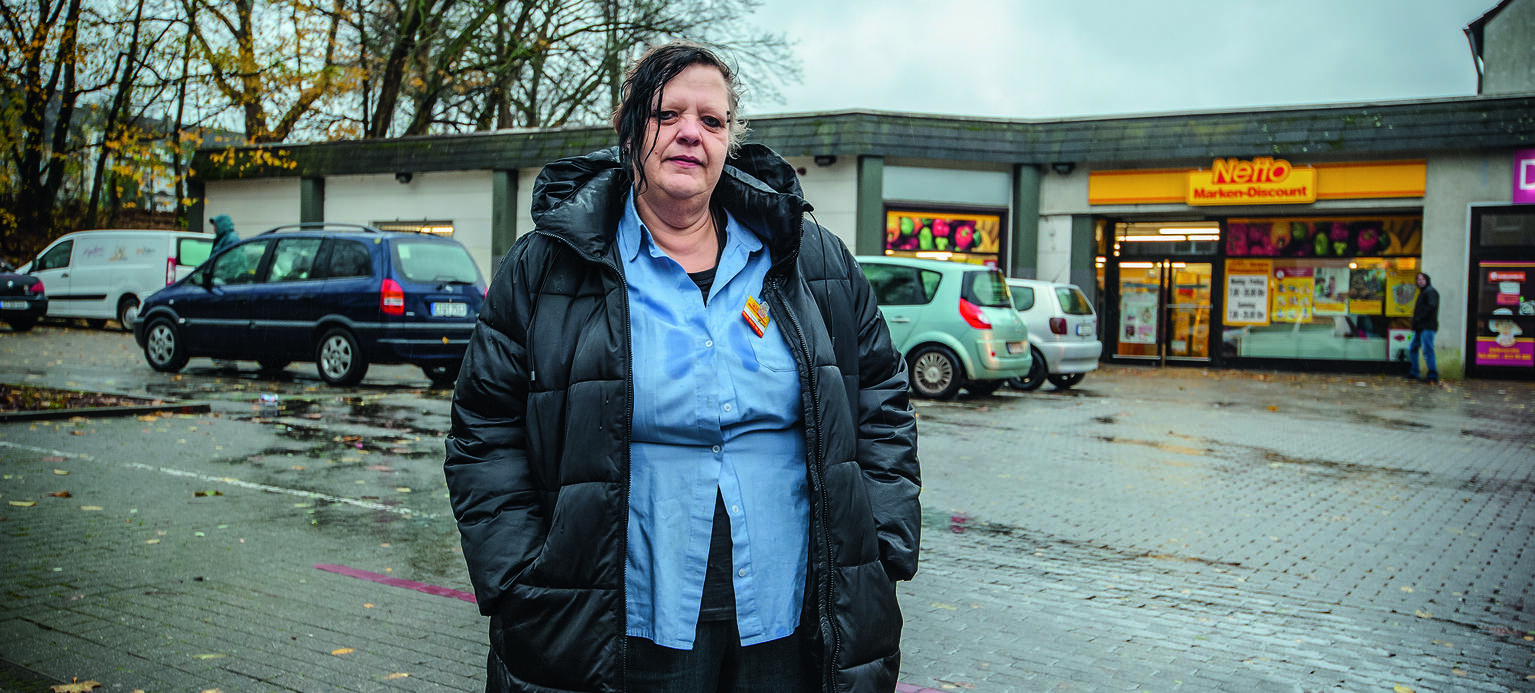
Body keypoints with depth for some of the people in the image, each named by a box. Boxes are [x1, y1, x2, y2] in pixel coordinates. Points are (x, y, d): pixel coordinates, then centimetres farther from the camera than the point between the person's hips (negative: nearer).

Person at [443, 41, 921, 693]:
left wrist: (884, 553, 2)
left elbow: (881, 405, 11)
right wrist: (525, 587, -8)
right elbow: (486, 438, 1)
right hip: (630, 631, -2)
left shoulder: (817, 262, 6)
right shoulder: (543, 269, -1)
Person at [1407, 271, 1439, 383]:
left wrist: (1419, 318, -18)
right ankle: (1413, 373, 22)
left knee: (1427, 350, -12)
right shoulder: (1423, 292, 23)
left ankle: (1433, 376, -11)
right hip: (1420, 328, 11)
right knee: (1412, 349, 14)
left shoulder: (1430, 292, -7)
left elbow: (1432, 307, -21)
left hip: (1427, 327, -11)